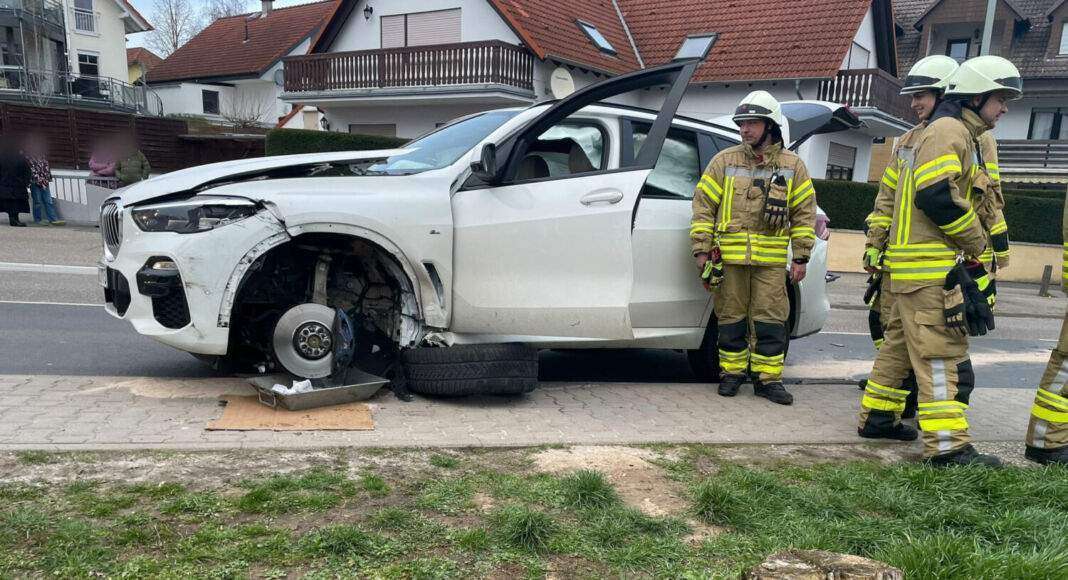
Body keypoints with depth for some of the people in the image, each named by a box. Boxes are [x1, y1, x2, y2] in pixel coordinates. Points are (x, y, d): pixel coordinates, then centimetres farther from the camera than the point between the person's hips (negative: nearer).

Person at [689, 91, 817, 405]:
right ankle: (732, 373, 21)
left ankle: (768, 379, 13)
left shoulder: (792, 165, 7)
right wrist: (701, 249, -3)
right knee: (731, 317, 7)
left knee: (770, 320, 2)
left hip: (770, 261, 0)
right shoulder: (725, 160, 4)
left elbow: (804, 212, 9)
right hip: (728, 257, 0)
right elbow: (703, 204, 3)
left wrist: (801, 257, 4)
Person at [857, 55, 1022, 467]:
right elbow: (937, 197, -23)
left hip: (915, 265, 11)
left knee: (901, 343, 15)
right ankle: (948, 446, -9)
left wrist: (968, 247, 14)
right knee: (943, 354, -11)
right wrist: (976, 241, -11)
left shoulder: (959, 135, 25)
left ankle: (876, 417, 23)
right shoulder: (949, 131, -10)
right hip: (931, 267, -11)